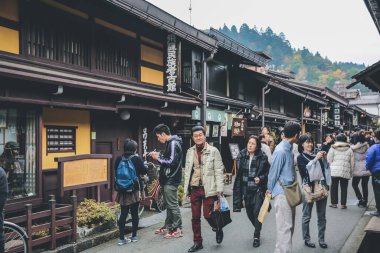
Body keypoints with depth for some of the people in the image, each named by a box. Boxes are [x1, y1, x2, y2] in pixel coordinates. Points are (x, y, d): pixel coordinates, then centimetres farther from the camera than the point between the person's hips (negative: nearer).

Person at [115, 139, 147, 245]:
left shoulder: (119, 159, -1)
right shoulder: (136, 159, -11)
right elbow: (144, 171, -2)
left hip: (122, 190, 3)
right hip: (134, 190, -3)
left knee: (123, 214, 7)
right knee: (134, 213, 10)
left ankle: (121, 238, 6)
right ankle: (134, 236, 19)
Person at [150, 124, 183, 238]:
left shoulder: (173, 143, -15)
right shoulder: (170, 143, 15)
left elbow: (172, 162, -23)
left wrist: (158, 158, -12)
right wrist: (158, 155, 5)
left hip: (171, 180, -10)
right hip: (167, 180, 10)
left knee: (173, 205, -3)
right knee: (168, 204, 16)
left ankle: (178, 229, 5)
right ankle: (168, 226, 25)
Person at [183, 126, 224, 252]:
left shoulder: (213, 151, -3)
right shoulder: (190, 152, 8)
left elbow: (218, 170, -4)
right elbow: (187, 171, 11)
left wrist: (219, 188, -10)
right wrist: (186, 189, 10)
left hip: (208, 188, -4)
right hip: (194, 189, 4)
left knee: (208, 214, -2)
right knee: (195, 217, 8)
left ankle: (218, 230, 30)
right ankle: (197, 242, 23)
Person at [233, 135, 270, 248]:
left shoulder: (262, 157, -8)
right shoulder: (242, 155, 1)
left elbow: (268, 171, 0)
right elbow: (239, 173, 7)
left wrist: (261, 178, -17)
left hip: (258, 189, -4)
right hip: (246, 189, 4)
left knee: (256, 212, -9)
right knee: (249, 212, 12)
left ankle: (256, 236, 9)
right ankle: (258, 229, 40)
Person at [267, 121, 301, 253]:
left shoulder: (289, 148, 7)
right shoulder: (281, 151, -21)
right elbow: (273, 173, -13)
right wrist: (270, 190, -1)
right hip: (282, 193, -9)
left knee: (289, 225, 17)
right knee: (285, 226, -3)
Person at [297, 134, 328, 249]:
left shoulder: (316, 155, 14)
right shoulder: (300, 157, 2)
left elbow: (325, 169, 13)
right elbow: (305, 169, -15)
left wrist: (324, 158, 0)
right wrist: (315, 159, -17)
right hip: (309, 188, -4)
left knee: (322, 215, 8)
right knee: (307, 216, 2)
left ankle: (321, 239, 17)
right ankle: (306, 239, 12)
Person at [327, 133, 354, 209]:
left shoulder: (333, 148, 1)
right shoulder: (349, 149, 5)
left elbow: (329, 160, -1)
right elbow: (352, 162, 7)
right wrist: (351, 172, 15)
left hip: (334, 171, -1)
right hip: (345, 172, 1)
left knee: (334, 187, 8)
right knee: (344, 188, 8)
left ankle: (334, 203, 12)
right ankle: (343, 204, 10)